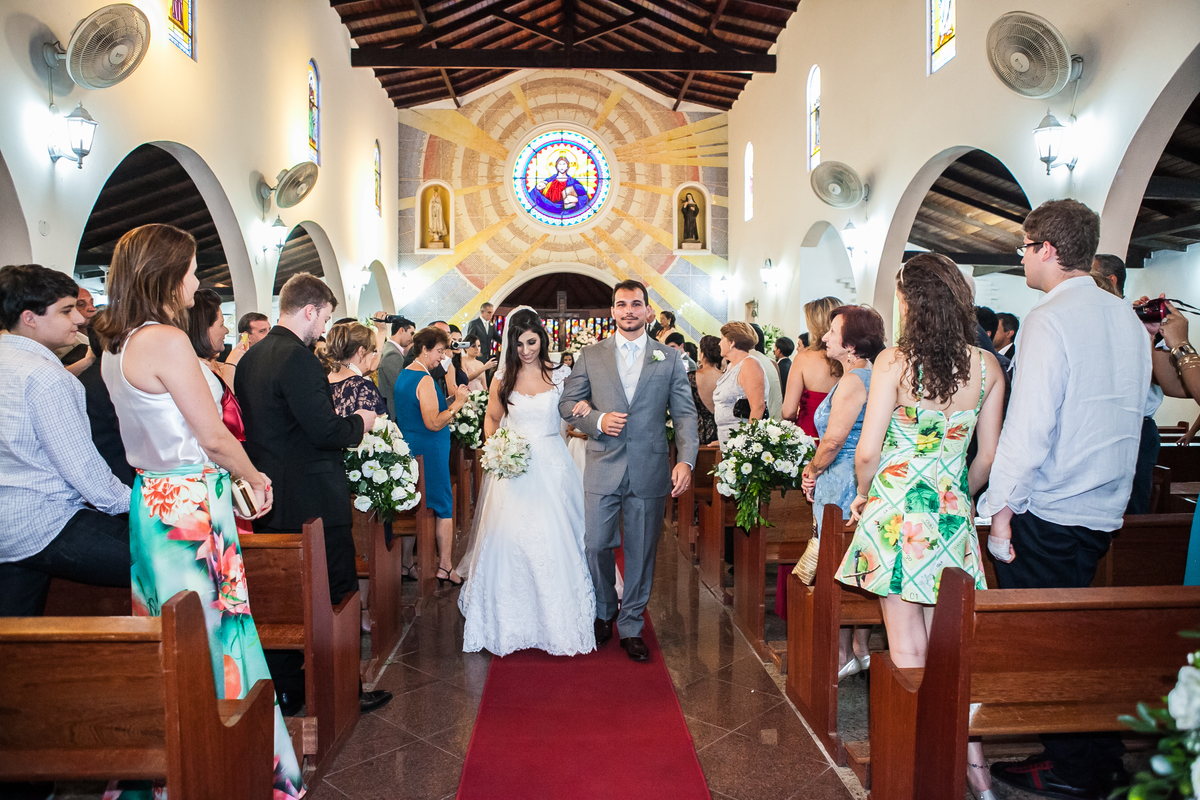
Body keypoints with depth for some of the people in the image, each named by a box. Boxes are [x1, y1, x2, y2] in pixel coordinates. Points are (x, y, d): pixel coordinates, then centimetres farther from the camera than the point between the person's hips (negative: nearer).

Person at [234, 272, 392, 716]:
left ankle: (286, 691, 31)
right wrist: (360, 422, -5)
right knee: (336, 597, 6)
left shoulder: (249, 358, 9)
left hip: (270, 500, 9)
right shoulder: (298, 359, -20)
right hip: (312, 501, -9)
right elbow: (325, 431, -24)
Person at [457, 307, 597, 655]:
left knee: (556, 541, -2)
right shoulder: (502, 379, 5)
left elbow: (575, 413, 8)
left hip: (552, 468, 0)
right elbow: (491, 420, 16)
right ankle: (513, 621, 17)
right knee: (511, 541, -1)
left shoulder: (561, 375, 2)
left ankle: (558, 620, 15)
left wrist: (586, 409, -16)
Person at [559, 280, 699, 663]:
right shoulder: (590, 355, 6)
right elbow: (567, 403, 7)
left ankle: (631, 627, 25)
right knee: (595, 546, 5)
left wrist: (686, 460, -12)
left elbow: (685, 414, 2)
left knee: (641, 552, 8)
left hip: (650, 471, 0)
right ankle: (603, 613, 32)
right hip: (602, 468, 0)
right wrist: (598, 421, -11)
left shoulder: (669, 359, 5)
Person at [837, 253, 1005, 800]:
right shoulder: (987, 367, 1)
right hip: (953, 512, 4)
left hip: (895, 508, -4)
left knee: (908, 649, 7)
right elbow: (988, 457, 7)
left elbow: (867, 452, -12)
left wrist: (864, 495, 6)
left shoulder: (894, 362, -12)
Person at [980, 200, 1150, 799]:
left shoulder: (1049, 320, -16)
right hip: (1105, 509, 8)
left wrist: (1001, 508, -15)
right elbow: (1129, 415, 16)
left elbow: (1029, 425, -21)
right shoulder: (1127, 319, 9)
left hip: (1047, 511, -8)